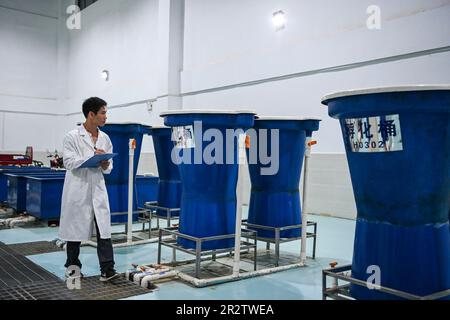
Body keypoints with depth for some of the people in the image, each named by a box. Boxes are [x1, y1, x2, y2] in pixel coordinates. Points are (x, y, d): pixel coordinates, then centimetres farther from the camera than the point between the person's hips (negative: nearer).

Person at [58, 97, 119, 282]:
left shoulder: (105, 138, 7)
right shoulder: (72, 136, -5)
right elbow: (69, 162, -11)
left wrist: (106, 165, -11)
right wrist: (92, 156, -18)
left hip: (98, 189, 4)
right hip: (78, 189, -3)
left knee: (104, 229, -4)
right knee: (75, 229, 8)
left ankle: (107, 270, -2)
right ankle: (72, 266, 26)